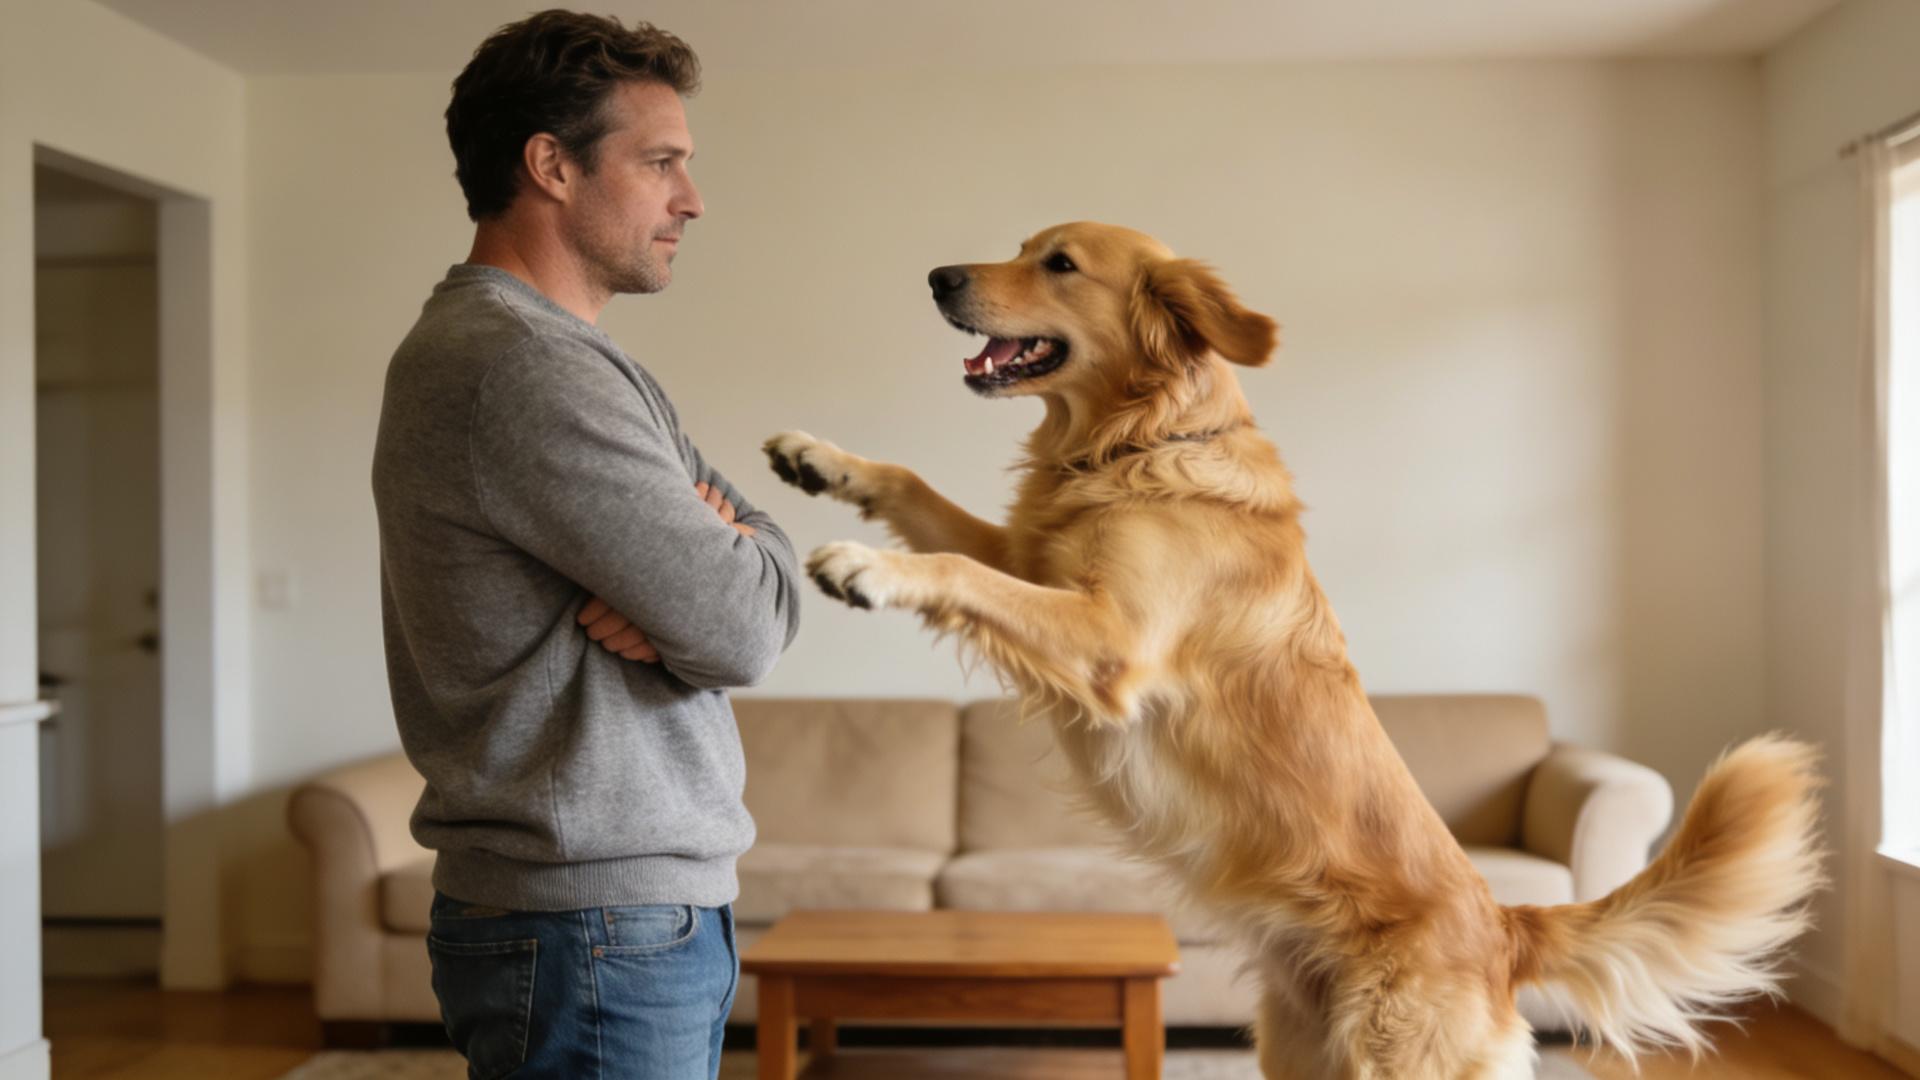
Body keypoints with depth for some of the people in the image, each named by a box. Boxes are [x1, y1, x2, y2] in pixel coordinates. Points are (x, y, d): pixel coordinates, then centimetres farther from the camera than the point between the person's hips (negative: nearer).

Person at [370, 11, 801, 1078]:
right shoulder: (519, 366, -20)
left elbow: (760, 574, 10)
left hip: (655, 912, 9)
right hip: (592, 929, -9)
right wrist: (749, 551, 1)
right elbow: (747, 630, -21)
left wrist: (668, 599, -11)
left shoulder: (571, 354, 13)